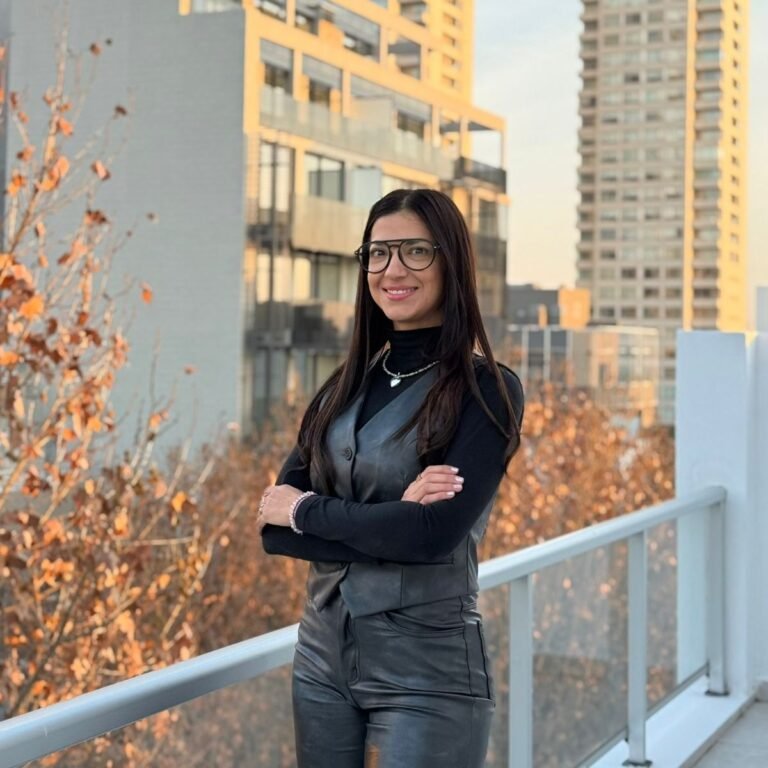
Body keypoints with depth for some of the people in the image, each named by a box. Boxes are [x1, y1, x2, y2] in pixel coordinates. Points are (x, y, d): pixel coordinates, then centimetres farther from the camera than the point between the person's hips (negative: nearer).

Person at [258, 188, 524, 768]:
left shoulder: (487, 390, -8)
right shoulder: (345, 387, 7)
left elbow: (437, 532, -20)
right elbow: (274, 524, -2)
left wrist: (307, 510, -9)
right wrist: (390, 518, -17)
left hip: (426, 673, -5)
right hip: (323, 657, 5)